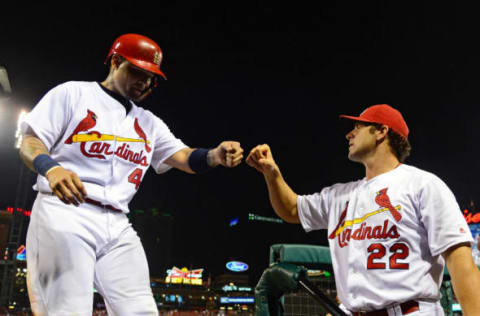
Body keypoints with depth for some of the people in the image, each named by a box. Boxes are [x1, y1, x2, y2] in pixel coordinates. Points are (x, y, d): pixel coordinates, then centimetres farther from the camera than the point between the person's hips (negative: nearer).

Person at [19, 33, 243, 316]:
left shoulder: (149, 123, 20)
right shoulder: (72, 93, 7)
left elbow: (183, 157, 7)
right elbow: (30, 143, 0)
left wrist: (215, 156, -16)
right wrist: (50, 168, -24)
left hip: (118, 228, 5)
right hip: (63, 214, -5)